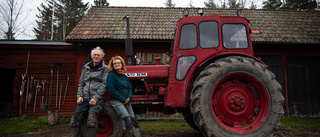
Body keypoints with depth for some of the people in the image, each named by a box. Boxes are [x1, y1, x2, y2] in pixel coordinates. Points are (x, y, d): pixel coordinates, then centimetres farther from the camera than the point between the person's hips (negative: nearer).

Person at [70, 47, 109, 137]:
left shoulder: (104, 68, 3)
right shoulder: (86, 67, 18)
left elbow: (104, 84, -6)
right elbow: (81, 83, 19)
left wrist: (96, 98, -15)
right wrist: (79, 96, 4)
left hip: (97, 98, -5)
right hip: (85, 98, 5)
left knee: (92, 117, -27)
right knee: (75, 118, -6)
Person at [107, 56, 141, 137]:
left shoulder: (124, 77, 17)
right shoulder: (111, 75, -3)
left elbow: (130, 88, 16)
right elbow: (111, 90, -11)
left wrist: (129, 98, -4)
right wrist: (122, 99, -12)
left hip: (126, 101, 7)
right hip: (116, 101, -6)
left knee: (133, 120, 1)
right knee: (127, 119, -23)